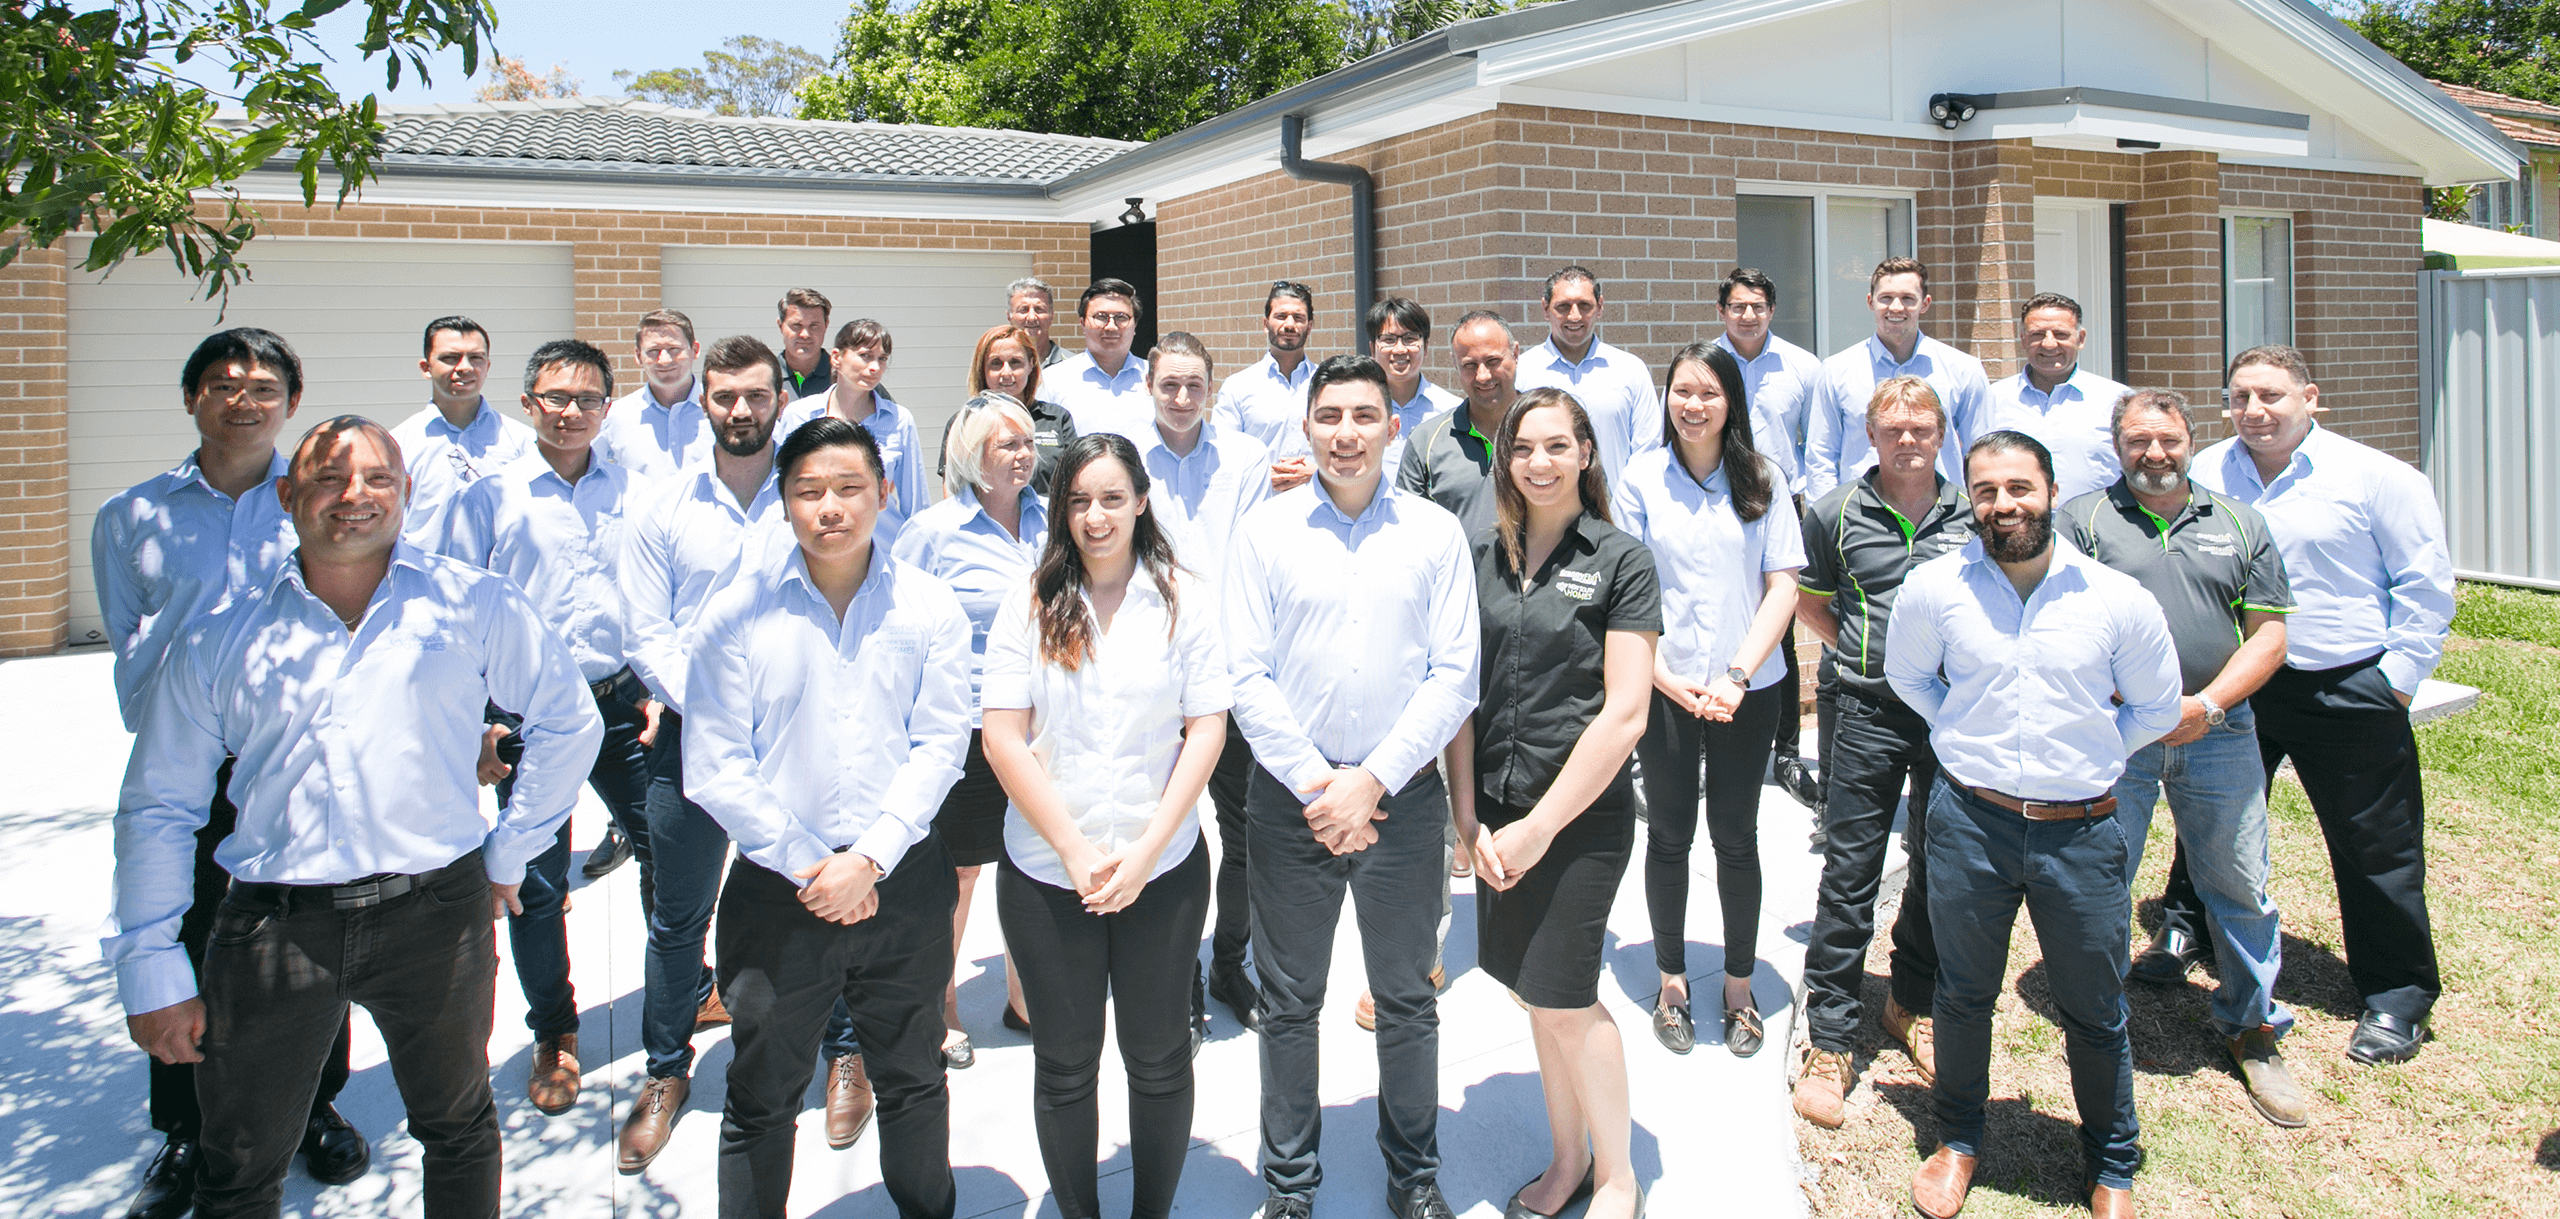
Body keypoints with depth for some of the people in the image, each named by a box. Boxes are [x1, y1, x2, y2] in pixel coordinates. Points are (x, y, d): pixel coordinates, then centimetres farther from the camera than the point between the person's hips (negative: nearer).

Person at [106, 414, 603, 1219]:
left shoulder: (473, 605, 1)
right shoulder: (219, 640, 5)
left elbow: (568, 721, 10)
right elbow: (157, 810, 7)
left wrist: (509, 850, 8)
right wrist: (151, 968, 3)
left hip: (436, 913, -1)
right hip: (273, 925, 1)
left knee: (459, 1130, 17)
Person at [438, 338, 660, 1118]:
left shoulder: (633, 493, 7)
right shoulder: (489, 500, 1)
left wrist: (660, 690, 3)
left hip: (621, 702, 2)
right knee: (537, 886, 4)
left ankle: (683, 996, 31)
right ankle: (553, 1038, 24)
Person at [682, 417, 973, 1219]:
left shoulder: (929, 609, -1)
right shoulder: (737, 614, -4)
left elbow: (939, 746, -4)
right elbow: (714, 769, -6)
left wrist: (869, 858, -14)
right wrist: (805, 865, -11)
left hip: (904, 882, 1)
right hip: (776, 890, -1)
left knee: (913, 1080, 17)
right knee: (762, 1097, 11)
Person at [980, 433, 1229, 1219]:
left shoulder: (1186, 598, -1)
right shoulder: (1031, 602, 0)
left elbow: (1207, 728, -4)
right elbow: (1002, 737, -5)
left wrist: (1145, 851, -12)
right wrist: (1075, 850, -11)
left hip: (1163, 872, 0)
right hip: (1044, 872, 1)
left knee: (1160, 1060, 11)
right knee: (1064, 1064, 12)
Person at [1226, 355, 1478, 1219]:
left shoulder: (1435, 533, 1)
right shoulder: (1264, 531, 1)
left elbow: (1454, 675, -4)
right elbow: (1247, 676, -4)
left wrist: (1372, 780, -12)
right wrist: (1316, 785, -11)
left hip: (1404, 797, 0)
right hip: (1291, 798, 0)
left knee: (1406, 999, 13)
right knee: (1289, 1001, 10)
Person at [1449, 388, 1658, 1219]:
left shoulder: (1620, 562, -5)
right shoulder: (1483, 558, 7)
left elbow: (1625, 713, -10)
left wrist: (1541, 825, -12)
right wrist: (1469, 818, -2)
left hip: (1584, 812, -4)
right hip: (1496, 810, 4)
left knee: (1561, 997, -1)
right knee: (1538, 995, 13)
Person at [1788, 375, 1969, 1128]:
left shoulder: (1972, 512, 4)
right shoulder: (1836, 514, 0)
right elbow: (1808, 601, 11)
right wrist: (1862, 656, 1)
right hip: (1866, 714, -2)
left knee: (1941, 869, 14)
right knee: (1848, 876, -2)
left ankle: (1915, 1006, 34)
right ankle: (1831, 1040, 7)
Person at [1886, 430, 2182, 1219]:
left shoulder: (2118, 599, -5)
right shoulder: (1933, 589, -5)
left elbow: (2157, 707, 10)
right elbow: (1907, 675, 14)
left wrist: (2087, 756, 4)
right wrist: (1966, 737, 6)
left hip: (2081, 832, 0)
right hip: (1970, 822, 0)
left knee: (2094, 1011, 12)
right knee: (1963, 993, 15)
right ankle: (1958, 1139, 37)